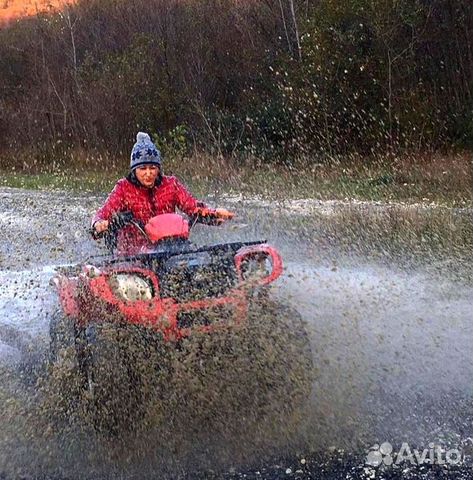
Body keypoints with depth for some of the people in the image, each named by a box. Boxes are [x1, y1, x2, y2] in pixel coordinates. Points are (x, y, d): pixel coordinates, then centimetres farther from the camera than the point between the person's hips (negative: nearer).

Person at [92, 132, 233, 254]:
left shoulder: (170, 184, 7)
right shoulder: (124, 188, 2)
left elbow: (192, 206, -1)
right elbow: (105, 212, -7)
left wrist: (215, 213, -21)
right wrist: (99, 224, -31)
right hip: (135, 250, -2)